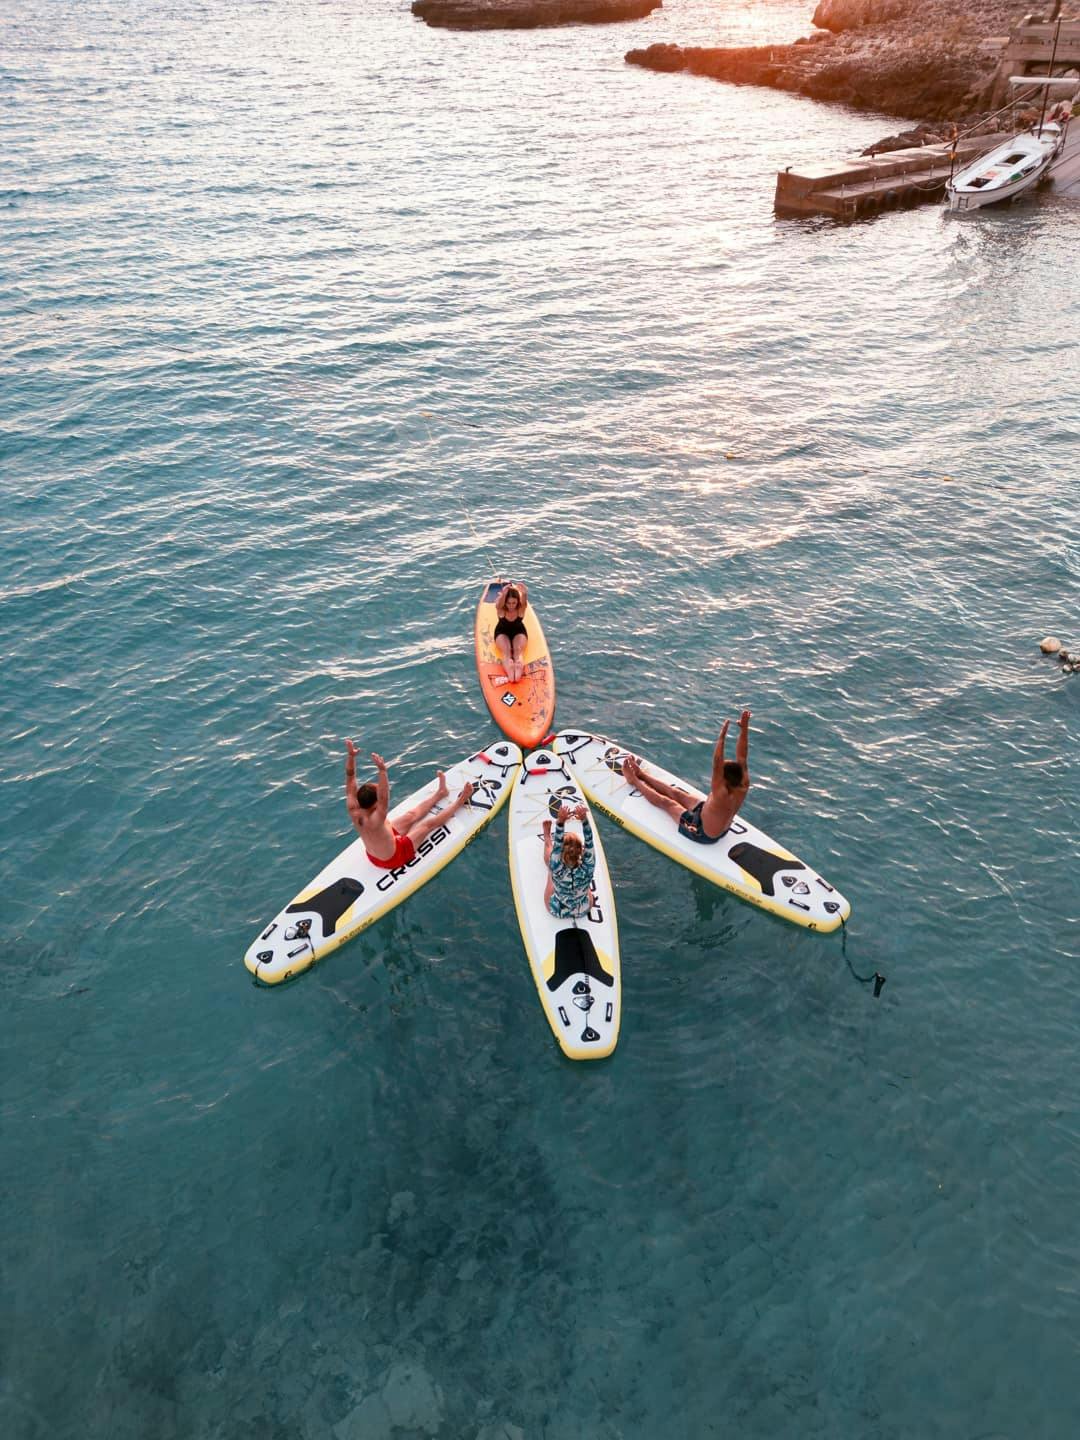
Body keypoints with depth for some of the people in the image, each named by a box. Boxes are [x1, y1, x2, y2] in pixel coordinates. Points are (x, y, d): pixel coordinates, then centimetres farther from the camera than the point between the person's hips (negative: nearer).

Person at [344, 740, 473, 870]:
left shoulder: (354, 812, -26)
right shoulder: (373, 822, -45)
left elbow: (350, 778, -23)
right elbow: (384, 799, -62)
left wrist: (350, 756, -33)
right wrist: (382, 770, -71)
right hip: (393, 859, -7)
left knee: (411, 816, 20)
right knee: (429, 823, 9)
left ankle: (440, 793, 42)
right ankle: (460, 801, 28)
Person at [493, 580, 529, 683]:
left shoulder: (521, 608, -25)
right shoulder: (501, 609, -25)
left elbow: (524, 598, -47)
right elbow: (499, 603, -49)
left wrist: (524, 593, -71)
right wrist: (504, 593, -71)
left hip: (519, 632, 1)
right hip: (502, 632, 0)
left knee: (519, 650, -30)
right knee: (505, 650, -31)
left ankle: (519, 667, -60)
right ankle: (508, 668, -60)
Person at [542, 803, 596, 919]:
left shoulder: (557, 869, -40)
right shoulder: (587, 868, -36)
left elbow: (557, 843, -40)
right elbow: (589, 841, -36)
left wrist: (560, 821, -51)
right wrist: (585, 819, -49)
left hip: (557, 911, -1)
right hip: (583, 911, 1)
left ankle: (547, 836, 49)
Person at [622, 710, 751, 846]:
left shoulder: (722, 796, -45)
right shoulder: (743, 786, -26)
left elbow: (716, 765, -54)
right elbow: (741, 756, -21)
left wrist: (722, 737, -59)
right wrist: (744, 729, -26)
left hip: (702, 833, -7)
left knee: (665, 802, 11)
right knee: (674, 792, 19)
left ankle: (634, 780, 33)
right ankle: (641, 774, 38)